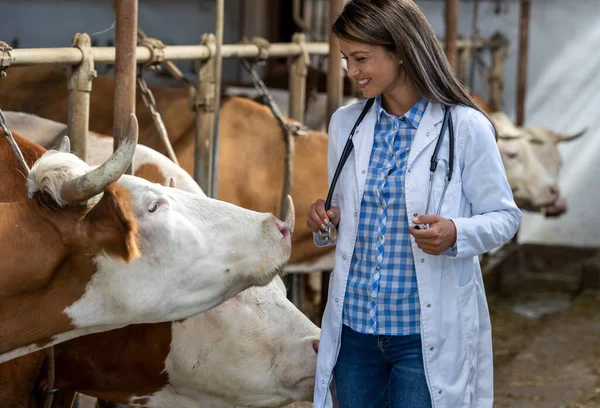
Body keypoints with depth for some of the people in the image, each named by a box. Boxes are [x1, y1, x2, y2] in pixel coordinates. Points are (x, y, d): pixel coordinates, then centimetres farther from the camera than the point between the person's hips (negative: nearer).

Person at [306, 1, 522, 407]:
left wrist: (455, 235, -22)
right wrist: (326, 220, -3)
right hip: (354, 325, 5)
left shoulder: (465, 128, -9)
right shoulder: (345, 123, 7)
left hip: (426, 332, -4)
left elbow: (505, 217, -2)